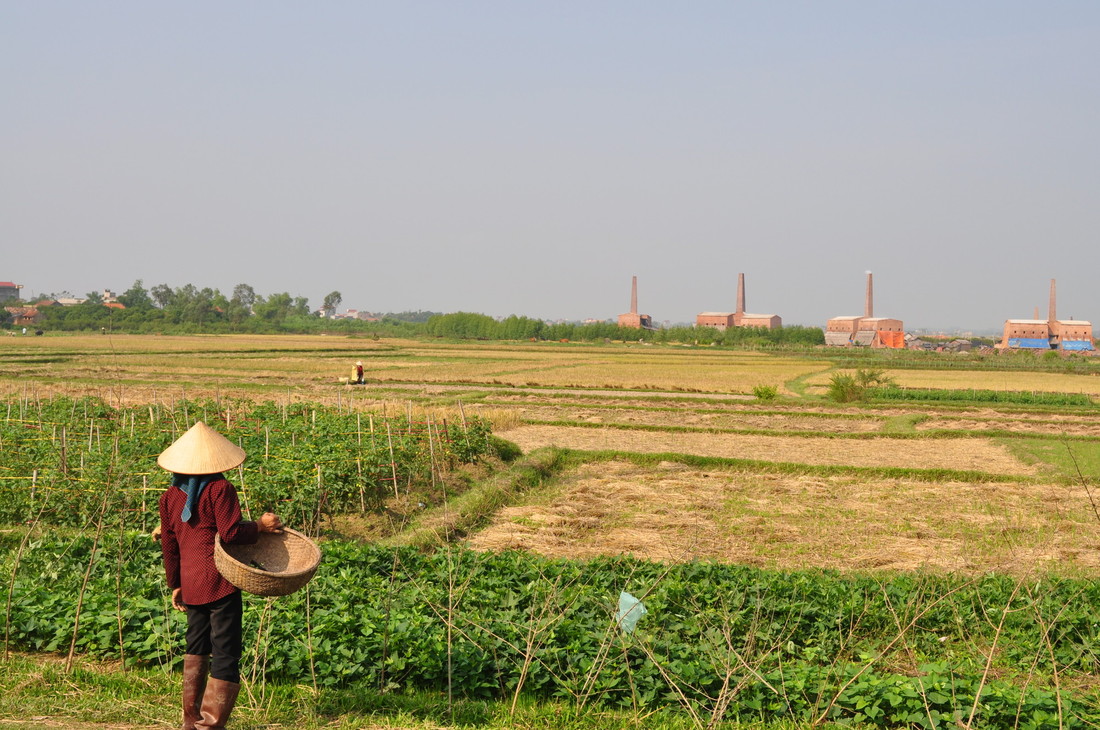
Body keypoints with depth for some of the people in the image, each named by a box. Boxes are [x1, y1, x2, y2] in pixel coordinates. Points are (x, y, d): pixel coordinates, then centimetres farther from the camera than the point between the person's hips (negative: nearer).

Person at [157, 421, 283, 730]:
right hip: (220, 583, -7)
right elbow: (230, 533, -18)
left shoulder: (170, 497, 9)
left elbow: (169, 546, 13)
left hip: (190, 585, 7)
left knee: (197, 645, 23)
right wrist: (260, 525, -2)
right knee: (225, 655, -2)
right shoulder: (220, 489, -10)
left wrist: (175, 585, 22)